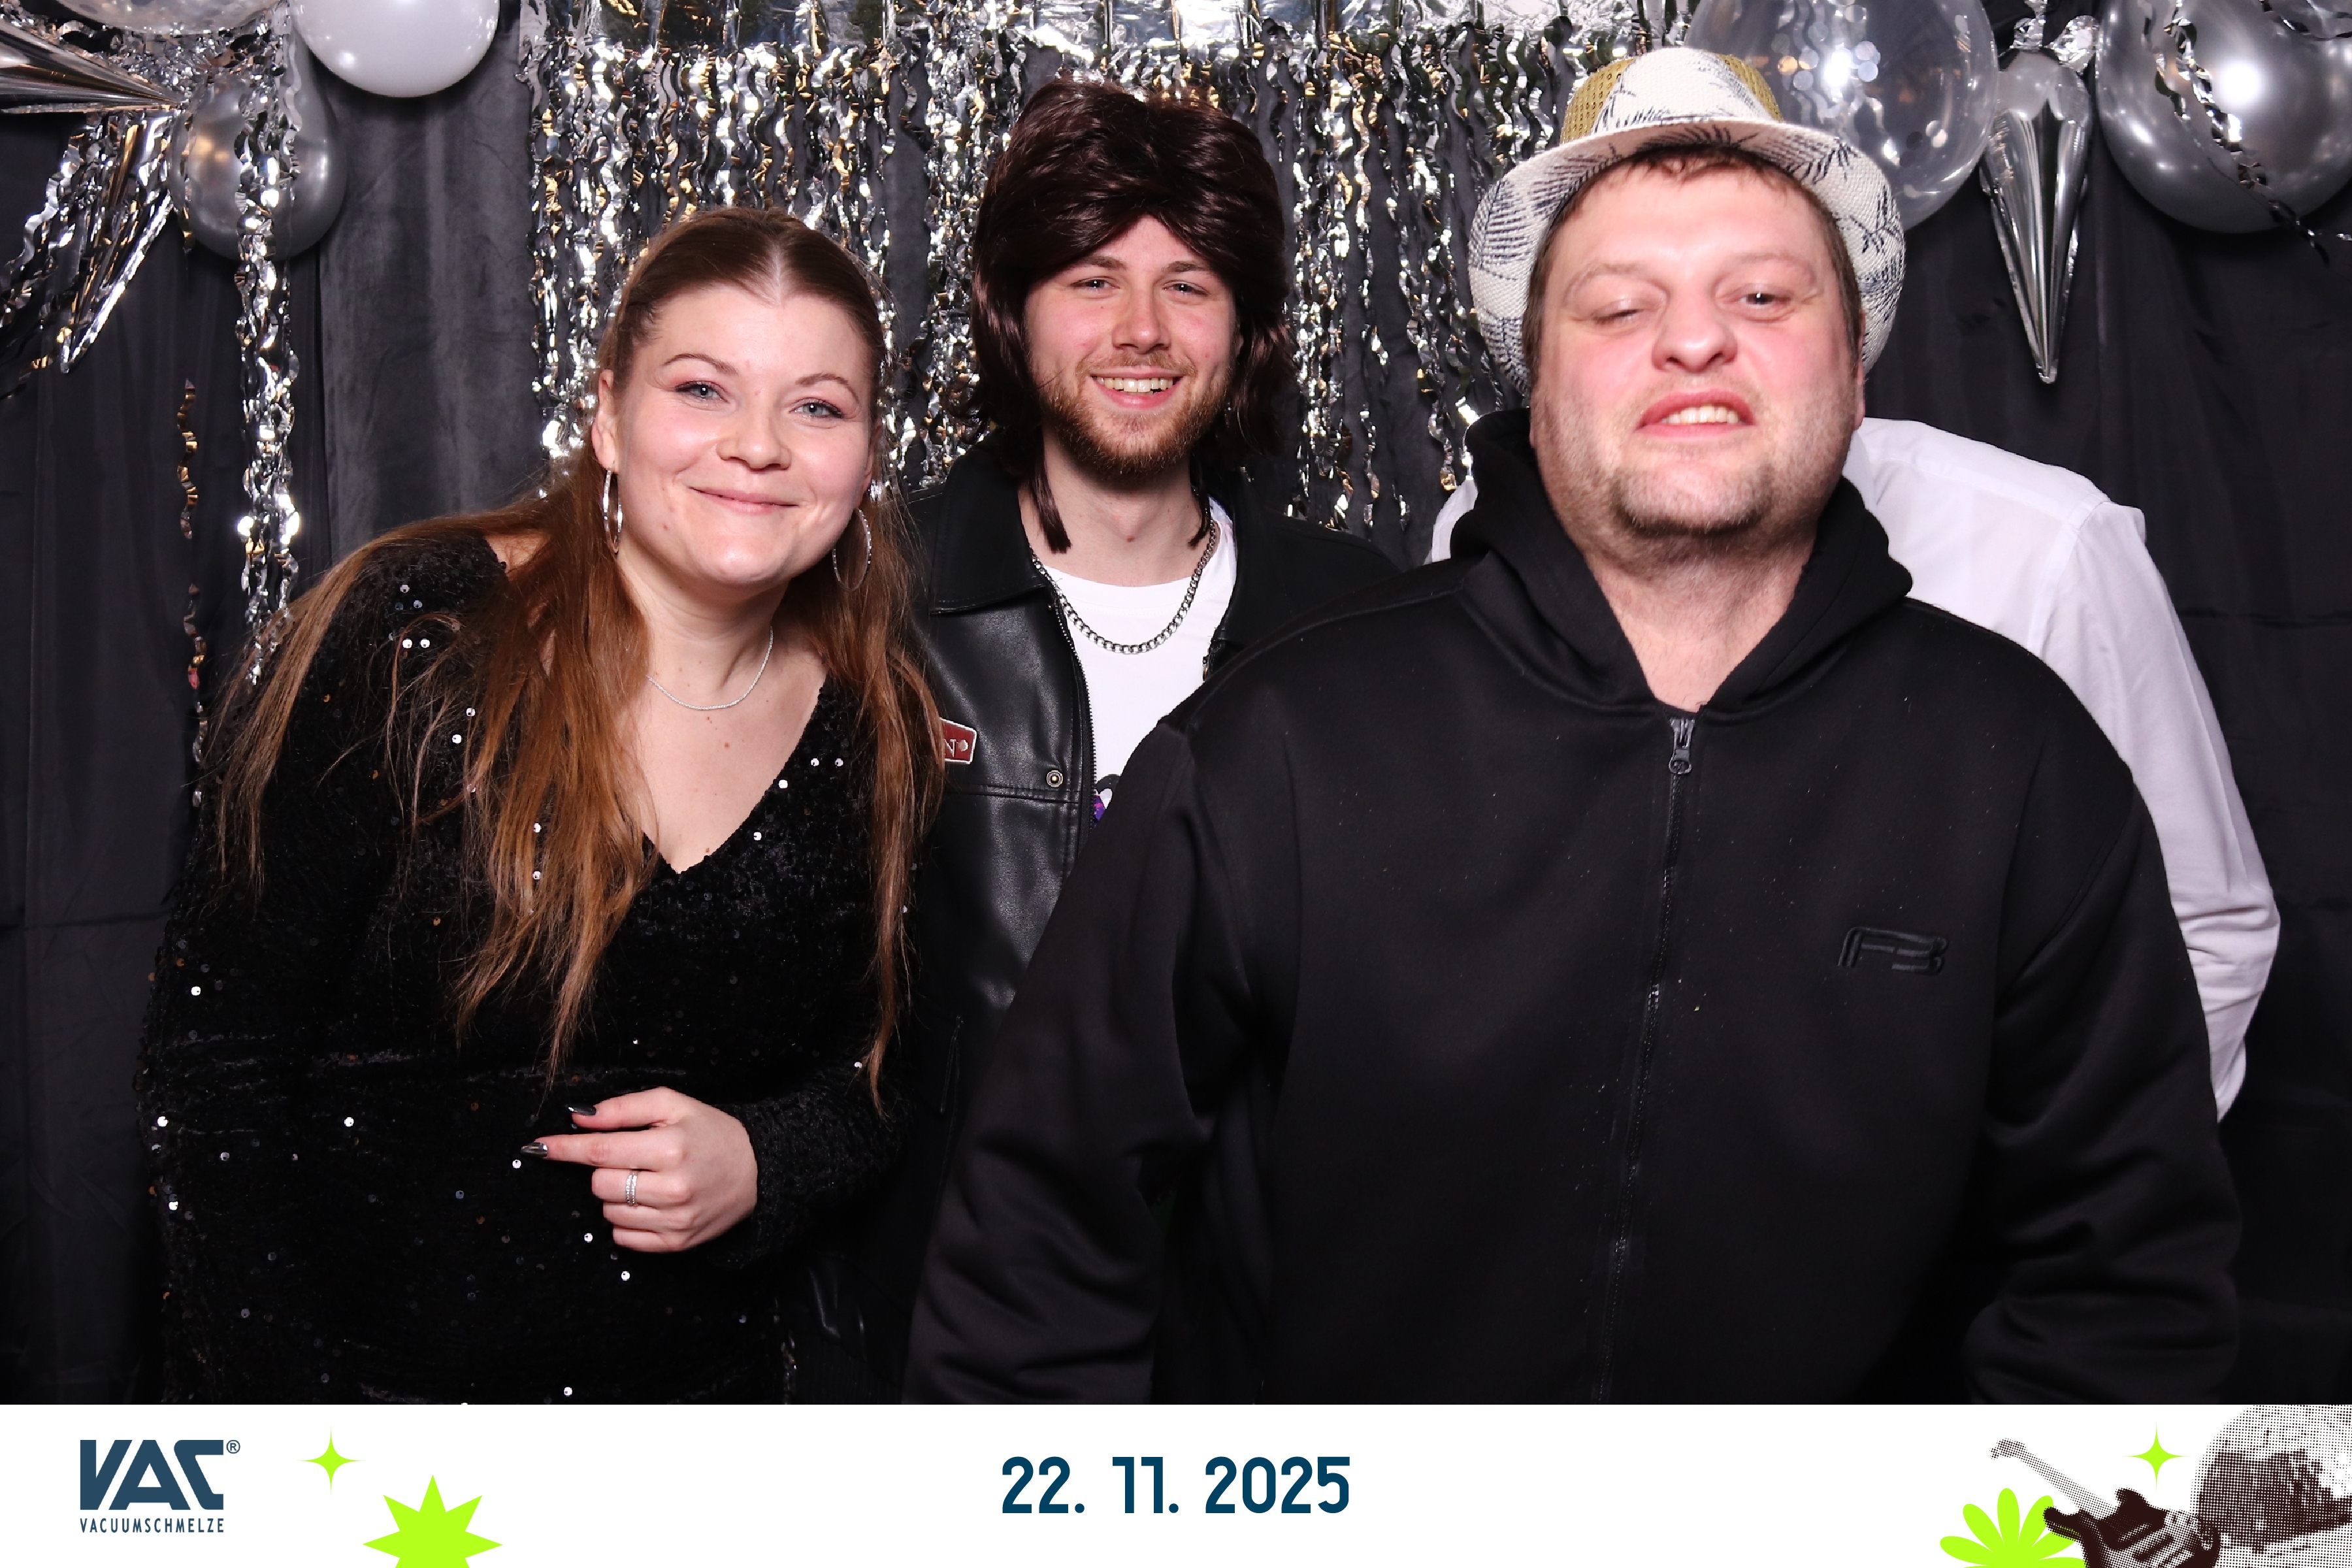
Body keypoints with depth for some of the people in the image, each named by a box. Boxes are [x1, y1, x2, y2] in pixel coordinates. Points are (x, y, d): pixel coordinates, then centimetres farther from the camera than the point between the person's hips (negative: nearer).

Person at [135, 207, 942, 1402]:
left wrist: (761, 1165, -15)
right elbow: (210, 1068, -14)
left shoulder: (877, 731, -4)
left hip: (703, 1392, 4)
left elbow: (882, 1080, 7)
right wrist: (291, 1427, -19)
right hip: (372, 1381, -3)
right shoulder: (407, 639, -15)